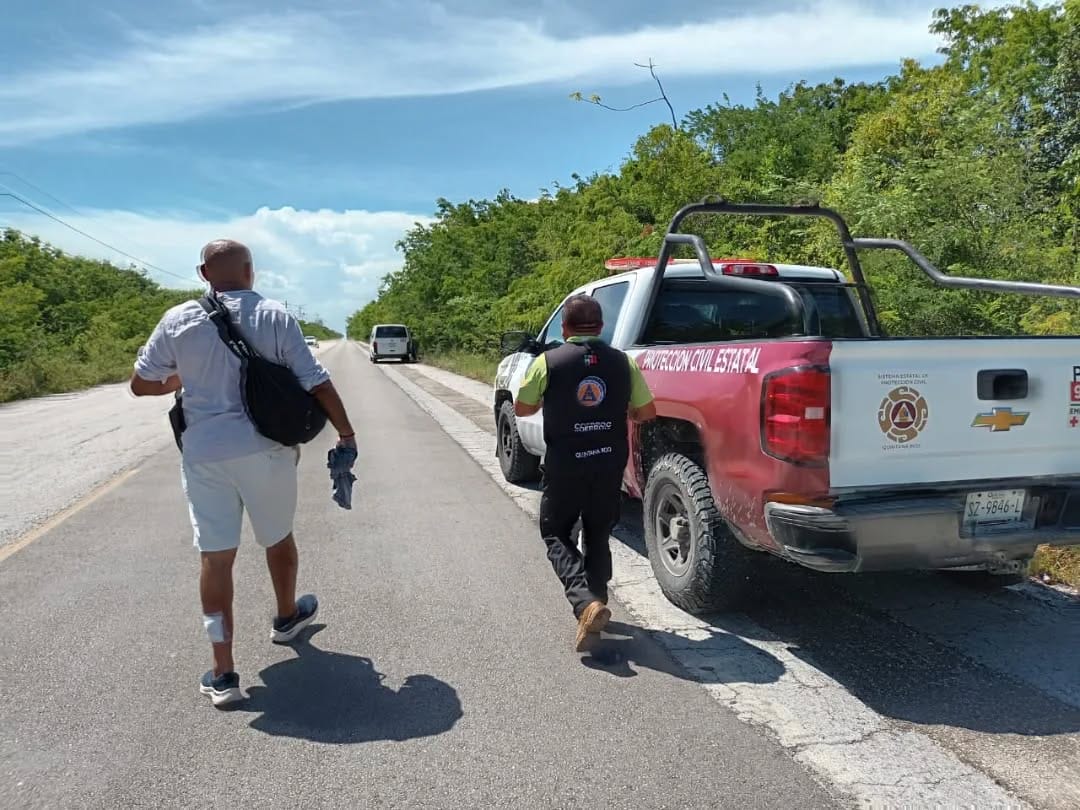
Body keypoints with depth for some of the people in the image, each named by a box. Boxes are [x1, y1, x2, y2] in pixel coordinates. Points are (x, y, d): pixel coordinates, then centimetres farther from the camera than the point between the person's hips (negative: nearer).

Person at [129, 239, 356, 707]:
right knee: (278, 539, 21)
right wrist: (345, 432, 3)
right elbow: (316, 383, -8)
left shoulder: (179, 320, 0)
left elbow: (141, 384, 8)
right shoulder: (275, 317, -5)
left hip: (204, 454, 1)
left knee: (215, 558, 6)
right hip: (266, 450, -1)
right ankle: (286, 618, 45)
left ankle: (223, 674, 8)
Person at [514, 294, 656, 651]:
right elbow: (646, 412, 5)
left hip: (565, 464, -3)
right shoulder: (622, 362, 0)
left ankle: (586, 602, -9)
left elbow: (521, 408, 2)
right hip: (610, 463, 3)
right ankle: (595, 603, 23)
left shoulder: (548, 362, -7)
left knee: (556, 535, 11)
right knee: (598, 536, 20)